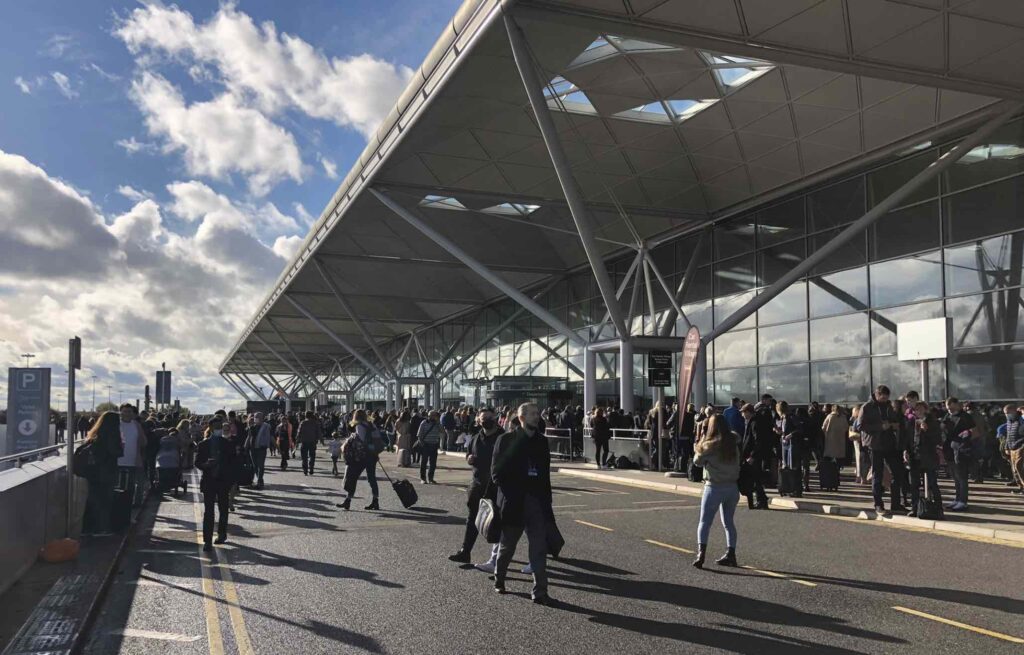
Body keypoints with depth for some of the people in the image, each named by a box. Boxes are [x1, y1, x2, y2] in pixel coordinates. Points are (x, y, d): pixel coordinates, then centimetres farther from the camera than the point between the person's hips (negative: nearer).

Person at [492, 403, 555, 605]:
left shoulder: (541, 441, 9)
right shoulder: (506, 440, -5)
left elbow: (545, 472, 10)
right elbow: (497, 472, -6)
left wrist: (546, 500, 7)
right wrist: (509, 492, -13)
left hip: (537, 500, 3)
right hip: (513, 501, -3)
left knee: (540, 547, -3)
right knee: (507, 544, 13)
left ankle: (539, 592, 0)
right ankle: (499, 577, 37)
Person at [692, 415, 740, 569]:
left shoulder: (710, 445, -12)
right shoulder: (733, 445, 4)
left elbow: (697, 461, -2)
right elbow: (737, 465, 12)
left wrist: (702, 440, 3)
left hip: (714, 487, -5)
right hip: (732, 487, 5)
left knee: (704, 522, -1)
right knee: (729, 522, 16)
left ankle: (701, 553, -13)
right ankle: (730, 555, 18)